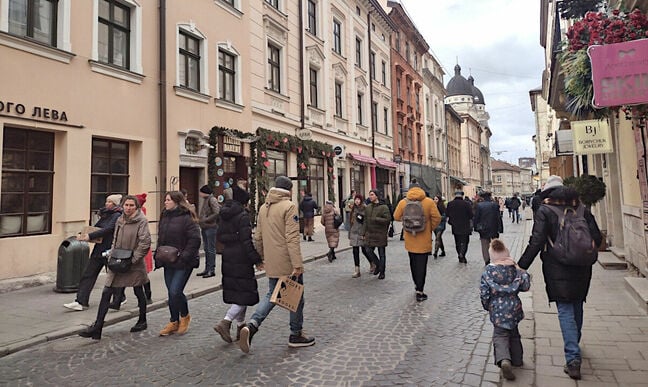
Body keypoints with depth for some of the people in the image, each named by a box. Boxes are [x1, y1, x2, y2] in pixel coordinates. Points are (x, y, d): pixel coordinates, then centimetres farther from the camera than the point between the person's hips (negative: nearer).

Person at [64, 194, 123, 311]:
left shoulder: (117, 216, -11)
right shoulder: (105, 215, 13)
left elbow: (108, 229, -22)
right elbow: (95, 227, 13)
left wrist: (90, 236, -26)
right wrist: (83, 235, -3)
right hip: (98, 249, 7)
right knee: (87, 274, 1)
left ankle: (119, 298, 28)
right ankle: (81, 302, 4)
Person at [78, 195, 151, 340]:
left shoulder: (141, 221, -12)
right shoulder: (119, 220, 8)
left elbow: (145, 242, -19)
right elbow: (115, 240, 18)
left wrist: (133, 259, -19)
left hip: (134, 265, -6)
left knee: (139, 293, 11)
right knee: (106, 293, 1)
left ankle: (142, 321, 30)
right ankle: (97, 327, 6)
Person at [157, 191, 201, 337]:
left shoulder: (187, 218, -13)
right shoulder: (164, 217, 11)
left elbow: (195, 239, -17)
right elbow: (161, 239, 20)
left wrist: (184, 256, -19)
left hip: (183, 263, -7)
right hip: (168, 262, 7)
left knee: (175, 291, -11)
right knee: (171, 293, 12)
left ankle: (185, 316, 16)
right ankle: (174, 322, 26)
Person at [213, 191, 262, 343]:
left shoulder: (224, 215, 9)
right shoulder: (243, 216, -16)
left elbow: (219, 236, 13)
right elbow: (247, 241, -19)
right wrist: (256, 259, -13)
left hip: (228, 259, 9)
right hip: (241, 261, -8)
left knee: (237, 294, 17)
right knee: (246, 294, -1)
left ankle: (241, 326, 25)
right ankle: (225, 322, -12)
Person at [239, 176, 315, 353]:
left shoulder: (263, 208, 10)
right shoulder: (289, 206, -12)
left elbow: (258, 237, 15)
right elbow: (292, 238, -20)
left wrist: (260, 258, 24)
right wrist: (297, 264, -21)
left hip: (272, 264, 7)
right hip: (288, 263, -6)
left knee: (271, 295, 17)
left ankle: (251, 325, -3)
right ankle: (296, 335, 21)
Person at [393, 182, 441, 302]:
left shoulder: (403, 202, -4)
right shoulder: (429, 202, -10)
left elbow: (396, 217, 4)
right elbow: (437, 218, -9)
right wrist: (431, 228, 7)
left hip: (410, 239, 3)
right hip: (424, 239, -3)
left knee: (413, 262, 21)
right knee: (421, 264, 2)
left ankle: (416, 284, 36)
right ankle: (419, 292, 2)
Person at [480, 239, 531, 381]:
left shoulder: (487, 272, -11)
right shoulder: (514, 269, -7)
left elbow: (483, 293, -9)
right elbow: (525, 286, -4)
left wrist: (487, 306, 8)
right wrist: (522, 272, 6)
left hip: (497, 310, -3)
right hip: (513, 308, 3)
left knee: (500, 335, 2)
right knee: (514, 333, 23)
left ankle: (504, 360, -22)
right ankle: (516, 359, 36)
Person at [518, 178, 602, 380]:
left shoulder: (544, 211, -9)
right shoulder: (581, 210, 3)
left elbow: (536, 242, -15)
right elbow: (597, 238, 3)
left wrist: (521, 265, -11)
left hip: (558, 270, -4)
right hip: (581, 269, 5)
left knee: (565, 310, -1)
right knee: (577, 306, 21)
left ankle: (573, 358, -8)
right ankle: (574, 343, 40)